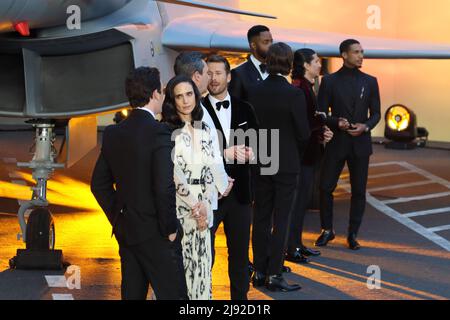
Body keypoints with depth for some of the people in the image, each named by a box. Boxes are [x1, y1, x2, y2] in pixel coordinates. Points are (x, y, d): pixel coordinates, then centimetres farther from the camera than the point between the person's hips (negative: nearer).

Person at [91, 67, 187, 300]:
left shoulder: (112, 133, 5)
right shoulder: (158, 133, -16)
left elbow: (99, 184, 11)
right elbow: (164, 187, -22)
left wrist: (118, 220, 16)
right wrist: (170, 229, -10)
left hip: (125, 231, 7)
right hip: (156, 235, -7)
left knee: (132, 294, 14)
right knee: (172, 294, -1)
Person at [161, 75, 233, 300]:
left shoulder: (204, 130, 12)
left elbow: (210, 168, 10)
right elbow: (173, 173, -12)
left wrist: (204, 204, 3)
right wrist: (194, 204, -10)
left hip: (202, 205, 6)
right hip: (177, 203, -6)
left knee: (202, 260, 7)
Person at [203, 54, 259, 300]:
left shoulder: (244, 109, 8)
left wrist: (250, 152, -10)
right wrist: (225, 154, -20)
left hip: (239, 191, 4)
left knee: (239, 250, 13)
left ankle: (240, 296, 24)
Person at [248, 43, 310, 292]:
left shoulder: (255, 92, -3)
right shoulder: (294, 94, -14)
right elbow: (303, 133, -9)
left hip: (260, 164, 4)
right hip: (287, 164, -4)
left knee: (261, 218, 12)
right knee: (281, 220, 2)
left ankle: (259, 272, 17)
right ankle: (274, 275, 2)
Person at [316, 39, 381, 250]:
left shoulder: (370, 82, 6)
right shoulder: (330, 81, 0)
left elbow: (376, 113, 7)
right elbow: (321, 113, 0)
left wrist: (366, 126, -13)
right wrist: (337, 122, -19)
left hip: (360, 144, 1)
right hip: (336, 143, -1)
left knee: (359, 191, 4)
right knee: (325, 187, 0)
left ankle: (353, 234, 15)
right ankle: (327, 230, 17)